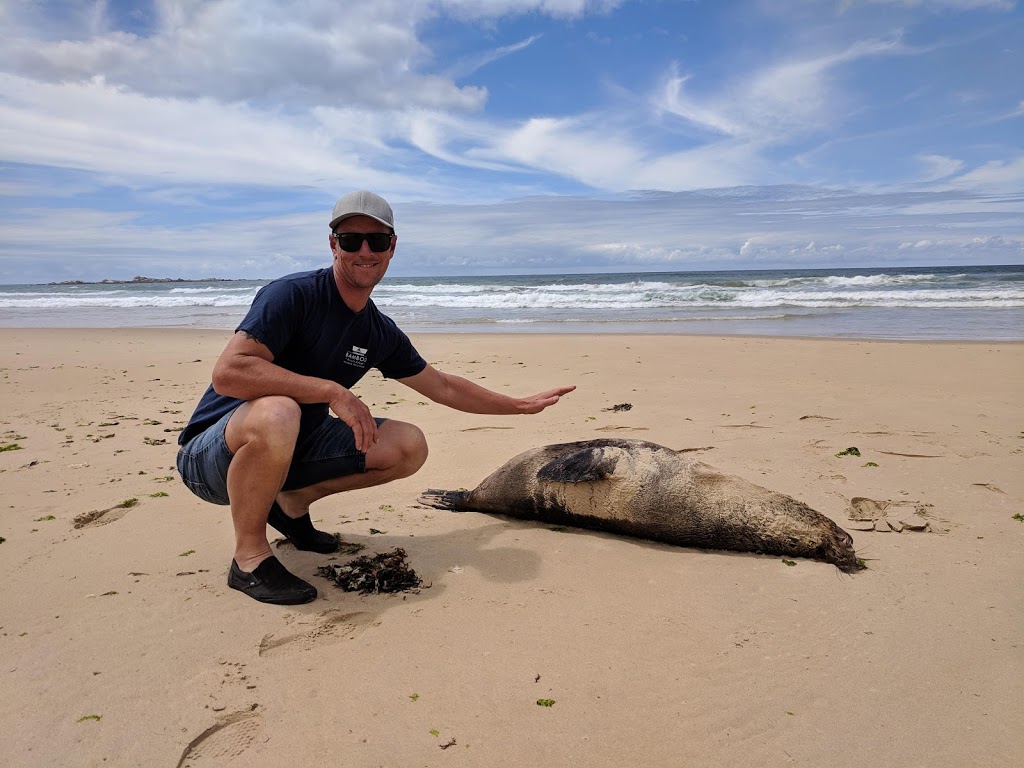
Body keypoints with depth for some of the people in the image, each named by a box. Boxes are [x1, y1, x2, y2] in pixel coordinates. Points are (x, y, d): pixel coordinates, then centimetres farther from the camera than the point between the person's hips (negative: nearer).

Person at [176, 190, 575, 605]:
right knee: (277, 413, -40)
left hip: (293, 449, 6)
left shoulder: (381, 333, 1)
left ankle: (293, 502, 11)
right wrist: (333, 391, -33)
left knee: (409, 446, -6)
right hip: (214, 450, -6)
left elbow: (443, 387, 14)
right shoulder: (293, 295, -20)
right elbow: (227, 372, -32)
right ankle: (249, 556, -15)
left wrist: (522, 405, 16)